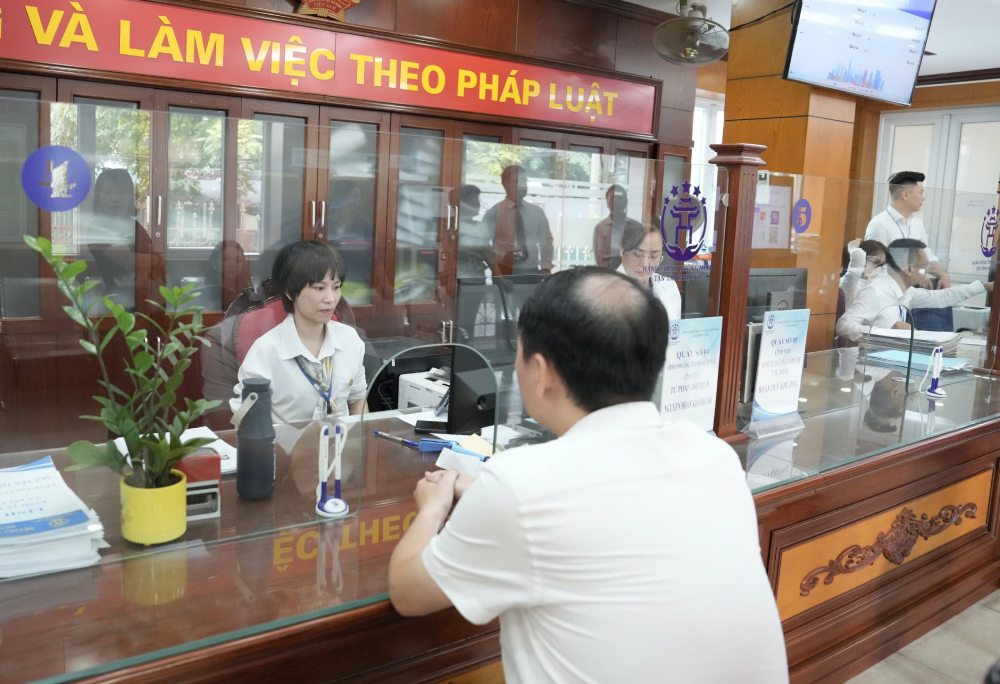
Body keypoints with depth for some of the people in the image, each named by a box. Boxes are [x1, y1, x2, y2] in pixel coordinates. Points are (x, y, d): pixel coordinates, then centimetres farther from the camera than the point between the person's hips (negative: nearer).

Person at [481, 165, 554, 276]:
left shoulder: (537, 211, 11)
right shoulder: (493, 213, 0)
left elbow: (546, 240, 13)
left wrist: (546, 269, 2)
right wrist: (502, 256, -19)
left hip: (532, 272, 3)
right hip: (505, 272, -3)